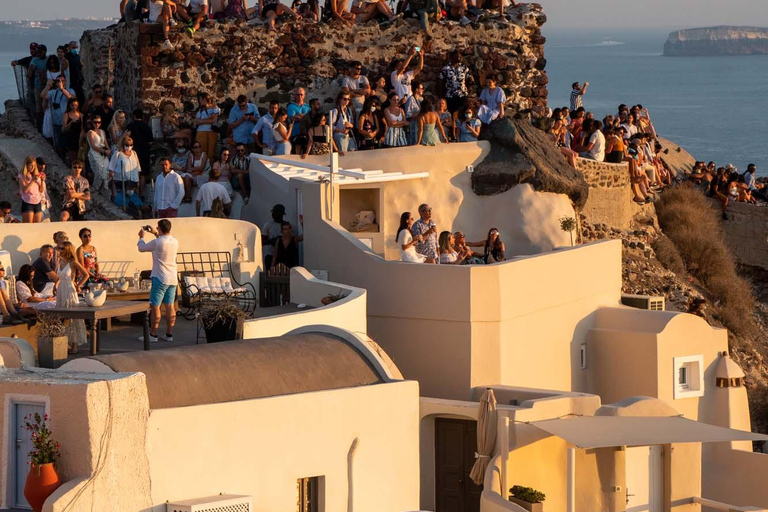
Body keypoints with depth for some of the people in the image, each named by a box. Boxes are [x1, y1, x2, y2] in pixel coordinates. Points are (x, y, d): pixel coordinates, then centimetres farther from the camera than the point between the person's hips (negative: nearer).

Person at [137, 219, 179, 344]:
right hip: (173, 279, 7)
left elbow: (141, 248, 1)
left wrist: (141, 237, 19)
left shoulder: (157, 242, -16)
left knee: (155, 306, -1)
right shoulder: (175, 242, 3)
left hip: (160, 278, -7)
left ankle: (153, 335, -1)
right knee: (170, 306, 10)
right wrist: (156, 234, 36)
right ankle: (169, 334, 12)